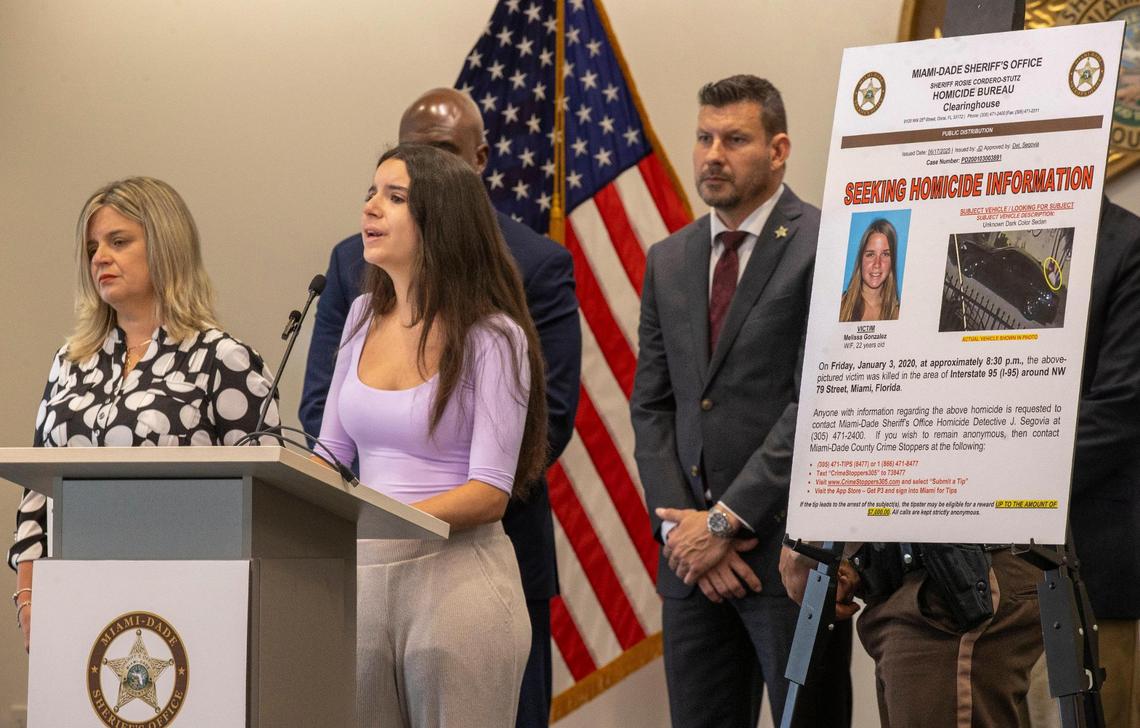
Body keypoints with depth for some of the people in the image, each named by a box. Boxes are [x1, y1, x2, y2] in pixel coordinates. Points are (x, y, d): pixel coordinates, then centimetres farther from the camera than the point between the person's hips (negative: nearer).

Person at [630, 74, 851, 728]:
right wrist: (678, 523, -2)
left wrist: (726, 522, -14)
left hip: (790, 547, -6)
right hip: (694, 552, 6)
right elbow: (651, 406, 13)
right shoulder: (669, 261, 14)